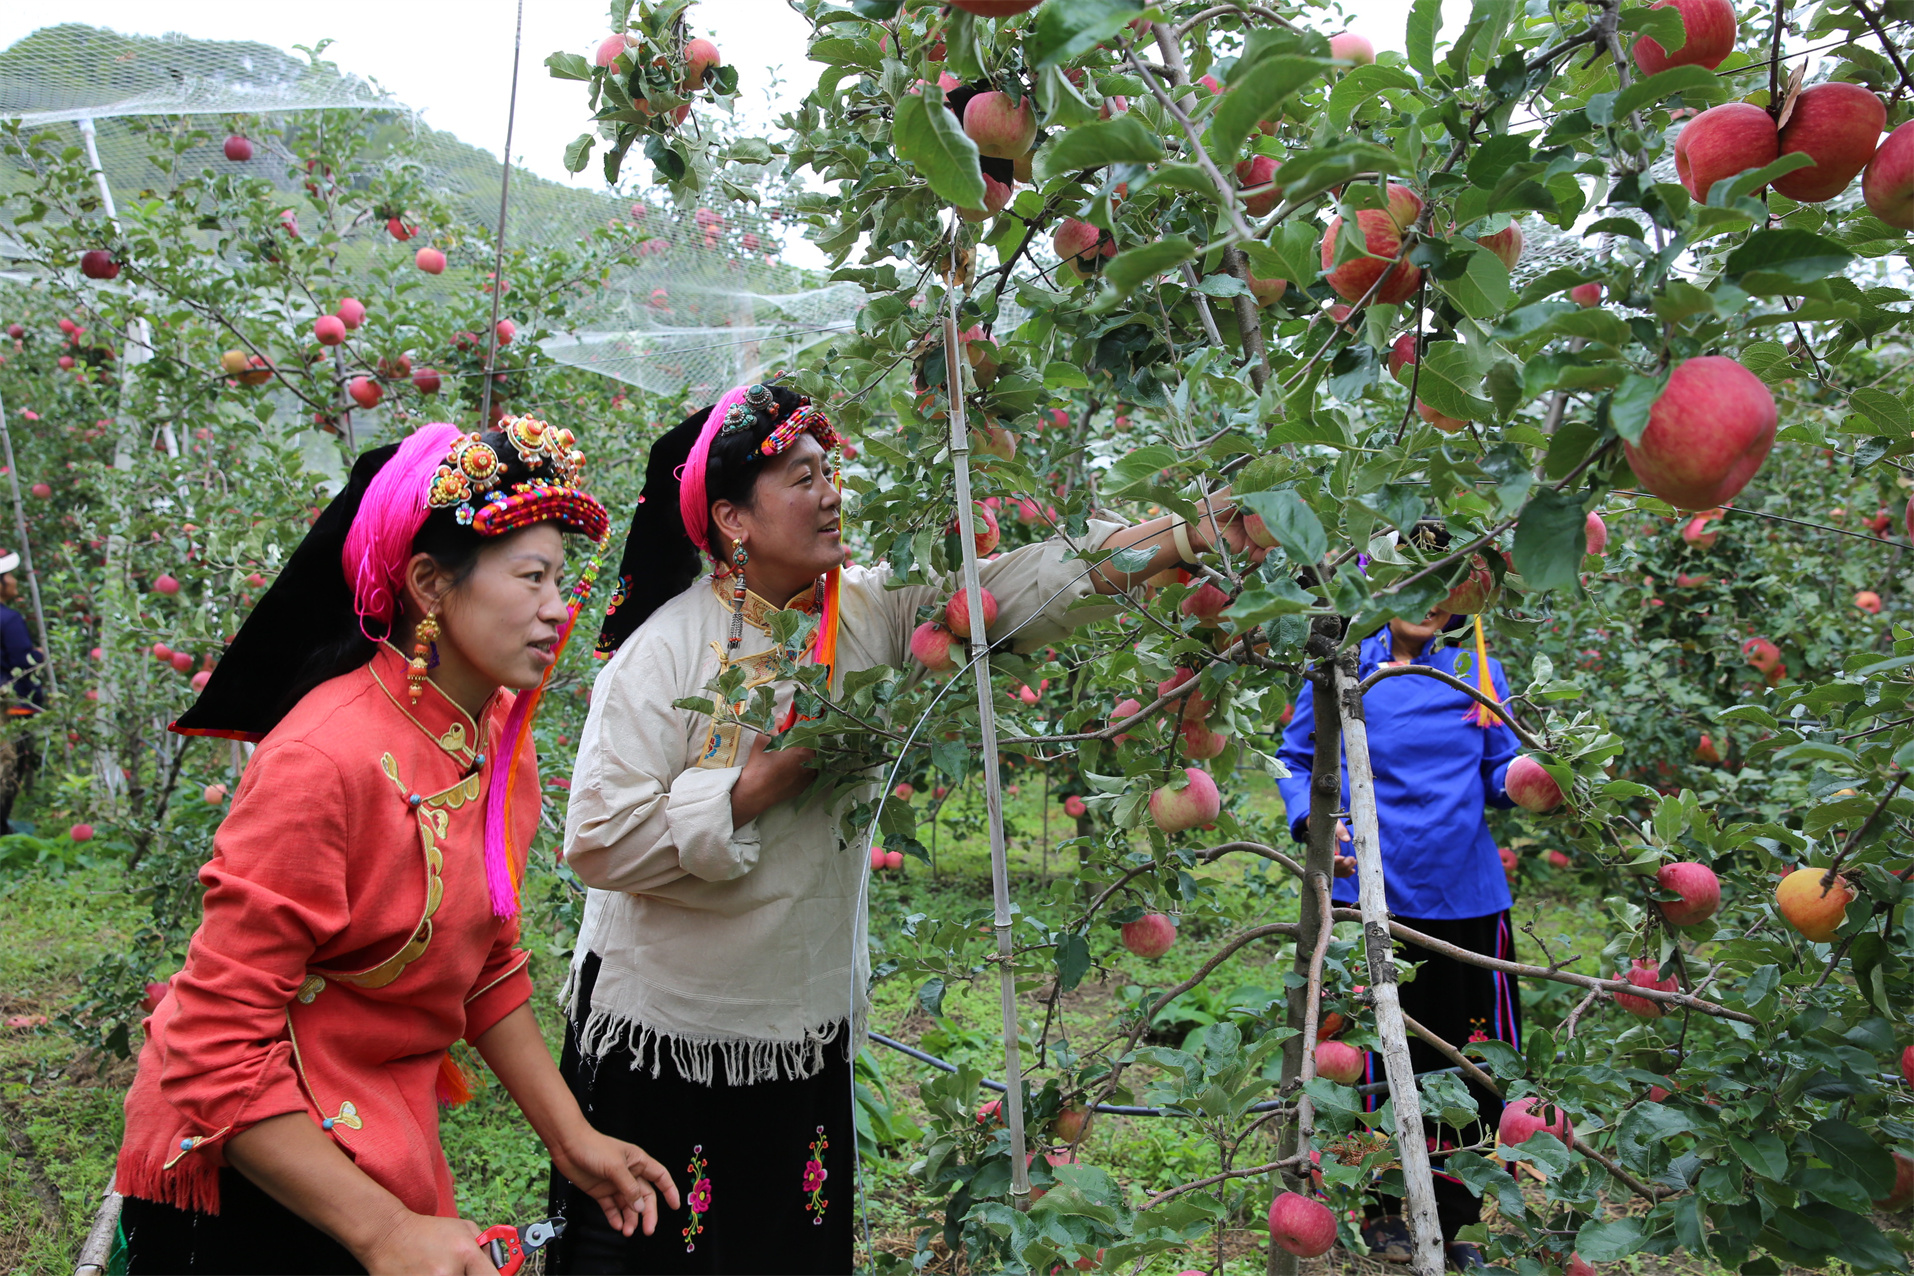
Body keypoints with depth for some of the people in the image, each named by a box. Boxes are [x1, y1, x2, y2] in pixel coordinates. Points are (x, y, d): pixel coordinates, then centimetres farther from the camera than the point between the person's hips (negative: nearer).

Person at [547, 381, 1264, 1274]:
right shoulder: (669, 648, -15)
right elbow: (599, 841, -20)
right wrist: (766, 780, -20)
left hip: (808, 1029, 5)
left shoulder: (868, 613, -1)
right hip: (664, 1039, -4)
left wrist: (1191, 535, -18)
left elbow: (1025, 588, -9)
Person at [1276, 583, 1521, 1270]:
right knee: (1379, 1063, 8)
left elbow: (1499, 773, 10)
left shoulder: (1479, 671, 8)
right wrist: (1312, 820, -12)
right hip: (1371, 896, -2)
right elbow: (1295, 760, 6)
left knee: (1475, 1069, 7)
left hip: (1466, 897, 3)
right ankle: (1379, 1208, 30)